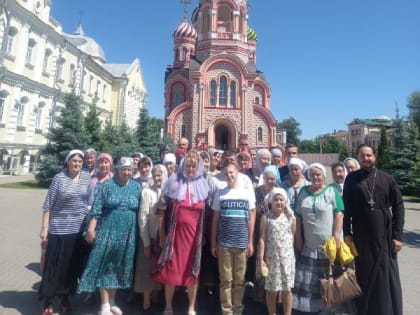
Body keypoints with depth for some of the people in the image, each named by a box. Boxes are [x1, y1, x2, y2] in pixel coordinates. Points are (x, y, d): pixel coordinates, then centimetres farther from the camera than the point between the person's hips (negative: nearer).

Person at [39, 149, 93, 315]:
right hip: (59, 228, -3)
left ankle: (65, 299, 29)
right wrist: (44, 228, -7)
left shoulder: (87, 177, 2)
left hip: (79, 228, 3)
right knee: (54, 265, 4)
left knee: (73, 265, 11)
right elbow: (48, 205, -5)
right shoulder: (59, 178, -7)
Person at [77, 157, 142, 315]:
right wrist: (91, 228, -12)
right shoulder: (107, 185, -2)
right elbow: (96, 209, -5)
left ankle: (112, 302, 28)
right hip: (107, 231, -2)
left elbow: (140, 211, 7)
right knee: (104, 266, 3)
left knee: (119, 267, 12)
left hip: (128, 234, 2)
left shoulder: (137, 187, 4)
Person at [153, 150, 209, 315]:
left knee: (193, 271, 9)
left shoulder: (203, 185, 4)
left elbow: (207, 213, 9)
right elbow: (163, 209, 0)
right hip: (175, 233, -1)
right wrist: (161, 233, -2)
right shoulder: (173, 183, -2)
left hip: (195, 234, 1)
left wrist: (205, 235, 6)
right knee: (171, 270, 7)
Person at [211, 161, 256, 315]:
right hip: (223, 243, 0)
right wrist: (213, 243, 3)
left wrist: (250, 242, 2)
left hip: (242, 243, 1)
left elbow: (251, 219, 6)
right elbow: (215, 220, 5)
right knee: (226, 279, 7)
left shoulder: (247, 193, 3)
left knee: (239, 279, 10)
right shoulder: (220, 194, 2)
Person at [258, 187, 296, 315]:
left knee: (287, 289, 11)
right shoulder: (266, 217, -5)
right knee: (271, 289, 11)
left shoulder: (291, 217, 0)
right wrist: (261, 259, -8)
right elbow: (262, 239, -5)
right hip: (271, 258, -1)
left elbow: (294, 237, 5)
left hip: (287, 257, 1)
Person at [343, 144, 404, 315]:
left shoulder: (387, 178, 1)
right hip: (361, 234, 0)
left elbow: (398, 206, 1)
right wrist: (347, 232, -4)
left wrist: (398, 235, -4)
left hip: (384, 234, 0)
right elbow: (346, 207, 0)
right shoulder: (352, 179, 0)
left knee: (386, 274, 7)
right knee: (364, 273, 11)